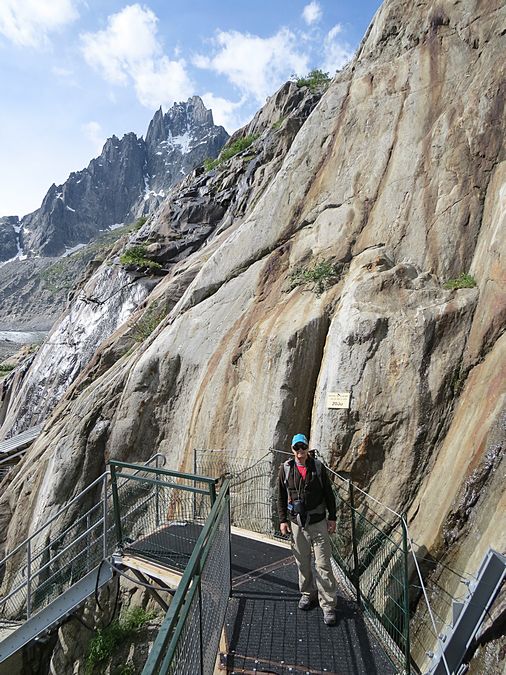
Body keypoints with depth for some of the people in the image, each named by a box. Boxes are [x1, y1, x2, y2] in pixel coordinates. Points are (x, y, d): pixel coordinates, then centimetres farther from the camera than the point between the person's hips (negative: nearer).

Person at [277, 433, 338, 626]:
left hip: (318, 523, -1)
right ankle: (307, 593, 37)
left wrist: (332, 518, 1)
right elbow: (281, 497, 3)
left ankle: (328, 605, 14)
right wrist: (283, 520, 1)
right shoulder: (285, 469, -6)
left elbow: (329, 494, 1)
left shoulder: (318, 467, -7)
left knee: (323, 564, 1)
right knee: (302, 563, 16)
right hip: (296, 524, 2)